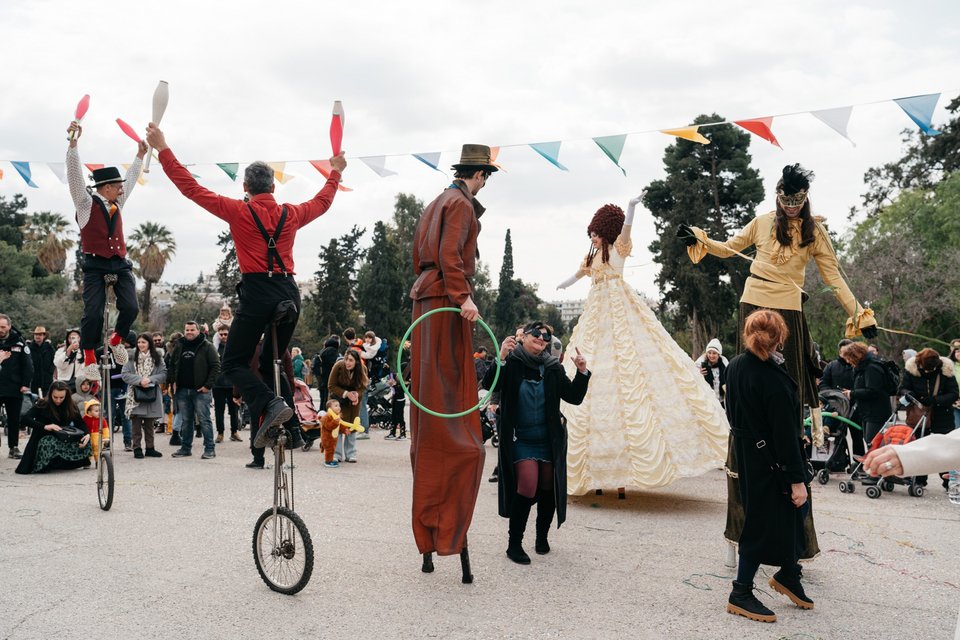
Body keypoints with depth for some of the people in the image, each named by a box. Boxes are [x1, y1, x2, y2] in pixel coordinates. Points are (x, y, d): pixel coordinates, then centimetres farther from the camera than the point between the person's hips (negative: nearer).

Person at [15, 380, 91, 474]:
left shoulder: (71, 407, 2)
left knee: (85, 442, -25)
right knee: (49, 444, -40)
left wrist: (87, 434, -22)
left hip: (63, 440, 3)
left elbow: (80, 423, 0)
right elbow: (25, 419, -18)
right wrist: (45, 426, -32)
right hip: (43, 439, -3)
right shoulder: (42, 405, -8)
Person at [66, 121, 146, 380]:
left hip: (120, 264, 5)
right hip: (95, 265, -5)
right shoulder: (86, 202, 0)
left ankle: (116, 340, 20)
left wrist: (140, 155, 33)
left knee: (130, 308, -9)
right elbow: (75, 174, -12)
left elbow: (131, 178, 27)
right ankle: (89, 358, 4)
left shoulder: (117, 204, 15)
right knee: (93, 312, -13)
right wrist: (73, 141, -20)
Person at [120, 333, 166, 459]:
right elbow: (124, 374, -6)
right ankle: (137, 448, 9)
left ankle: (149, 448, 20)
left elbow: (164, 374, -2)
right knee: (136, 423, 0)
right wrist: (139, 380, -18)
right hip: (135, 394, -1)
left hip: (152, 393, 2)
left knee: (149, 424, 11)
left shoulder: (157, 357, 3)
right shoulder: (132, 357, -1)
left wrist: (150, 379, -16)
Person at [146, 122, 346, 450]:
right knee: (272, 362, 18)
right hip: (289, 293, 5)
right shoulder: (291, 214, 10)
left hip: (256, 293, -5)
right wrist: (335, 172, 47)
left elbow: (191, 188, 3)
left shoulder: (239, 212, 0)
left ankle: (270, 405, -19)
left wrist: (162, 148, 10)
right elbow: (322, 201, 30)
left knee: (233, 363, 5)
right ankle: (290, 425, 11)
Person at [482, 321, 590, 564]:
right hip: (520, 441, -4)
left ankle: (542, 537, 31)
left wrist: (582, 372, -12)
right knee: (526, 488, -15)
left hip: (549, 441, 4)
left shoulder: (553, 368, 2)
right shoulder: (511, 362, -6)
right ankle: (514, 544, 0)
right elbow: (489, 385, -20)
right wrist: (501, 359, -33)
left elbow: (574, 398, 2)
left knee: (548, 490, 9)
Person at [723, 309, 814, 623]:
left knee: (797, 507, 20)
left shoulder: (734, 367, -1)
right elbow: (785, 434, -21)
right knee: (764, 525, 2)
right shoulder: (775, 380, -24)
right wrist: (796, 479, -16)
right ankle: (740, 594, 12)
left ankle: (788, 575, 31)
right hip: (769, 461, -8)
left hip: (745, 453, 8)